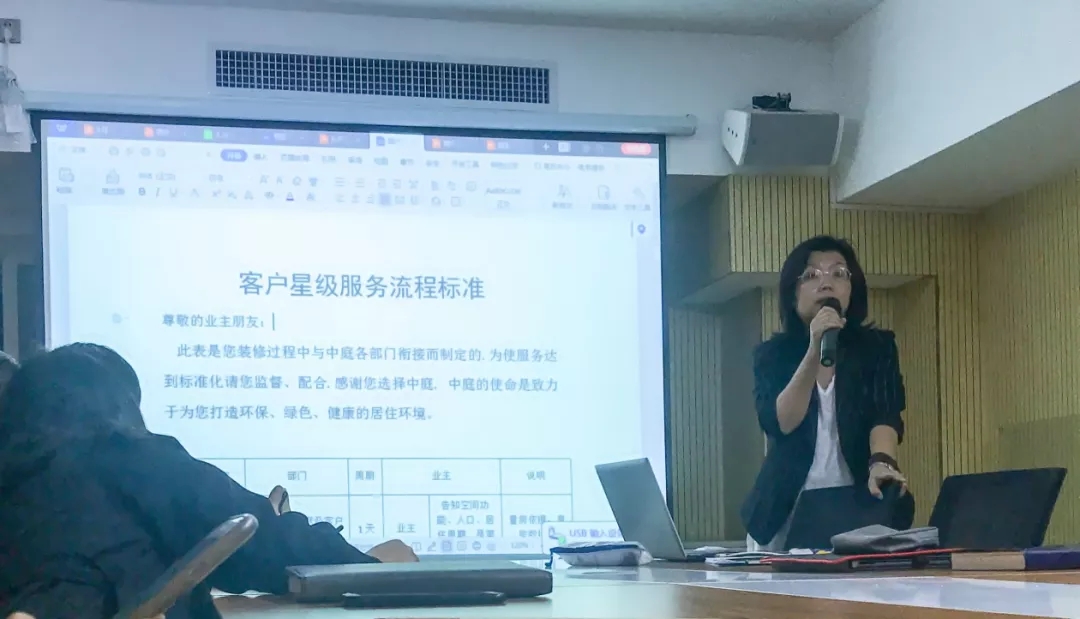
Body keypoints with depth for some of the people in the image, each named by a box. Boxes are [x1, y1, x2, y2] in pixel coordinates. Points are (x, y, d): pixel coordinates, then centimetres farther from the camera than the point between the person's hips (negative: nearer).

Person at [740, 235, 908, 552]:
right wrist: (815, 352, -21)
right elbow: (779, 423, -12)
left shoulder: (877, 347, 4)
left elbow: (886, 416, -10)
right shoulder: (772, 354, 4)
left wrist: (881, 463, -31)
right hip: (785, 510, 0)